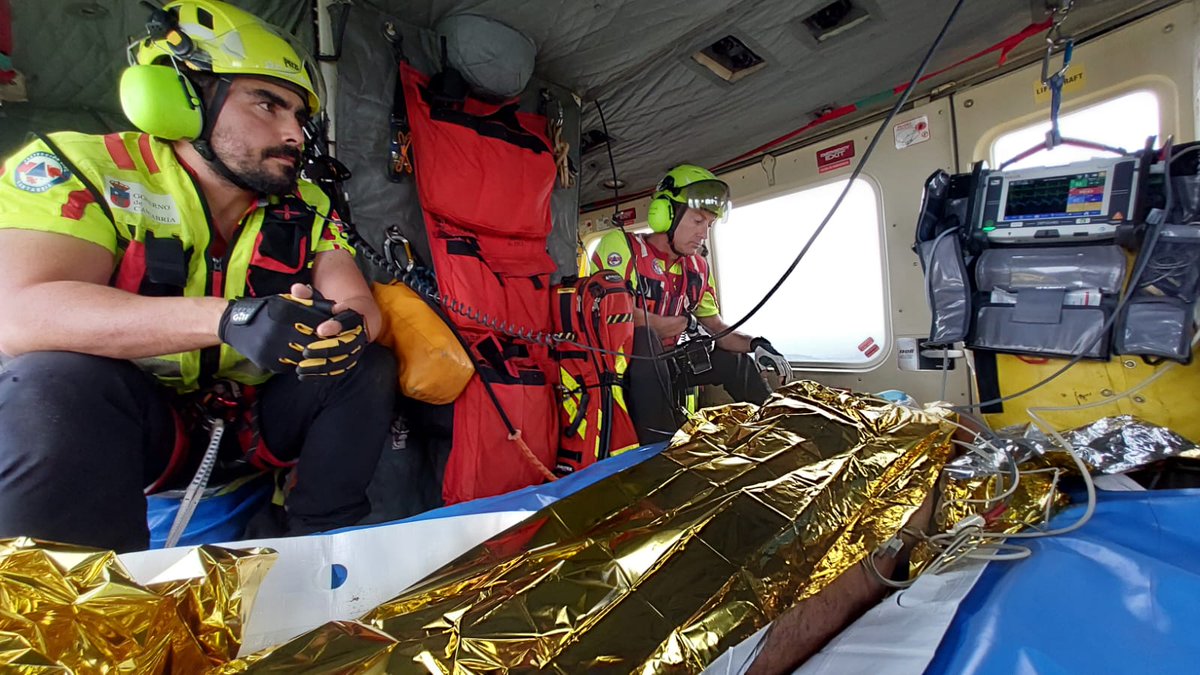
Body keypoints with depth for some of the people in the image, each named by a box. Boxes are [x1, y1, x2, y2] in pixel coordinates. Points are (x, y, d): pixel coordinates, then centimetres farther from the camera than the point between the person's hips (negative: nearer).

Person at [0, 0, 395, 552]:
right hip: (138, 422, -3)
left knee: (368, 368, -14)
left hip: (255, 421, 4)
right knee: (52, 382, -31)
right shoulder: (82, 170, -13)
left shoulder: (304, 209, -3)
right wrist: (226, 318, -41)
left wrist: (347, 327, -36)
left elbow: (360, 306, -10)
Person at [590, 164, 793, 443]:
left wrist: (756, 344, -8)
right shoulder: (621, 245, -16)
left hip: (665, 364, 7)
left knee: (736, 359, 10)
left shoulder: (698, 268, 7)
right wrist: (683, 323, -13)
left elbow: (717, 328, 14)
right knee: (644, 336, -35)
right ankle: (658, 444, -32)